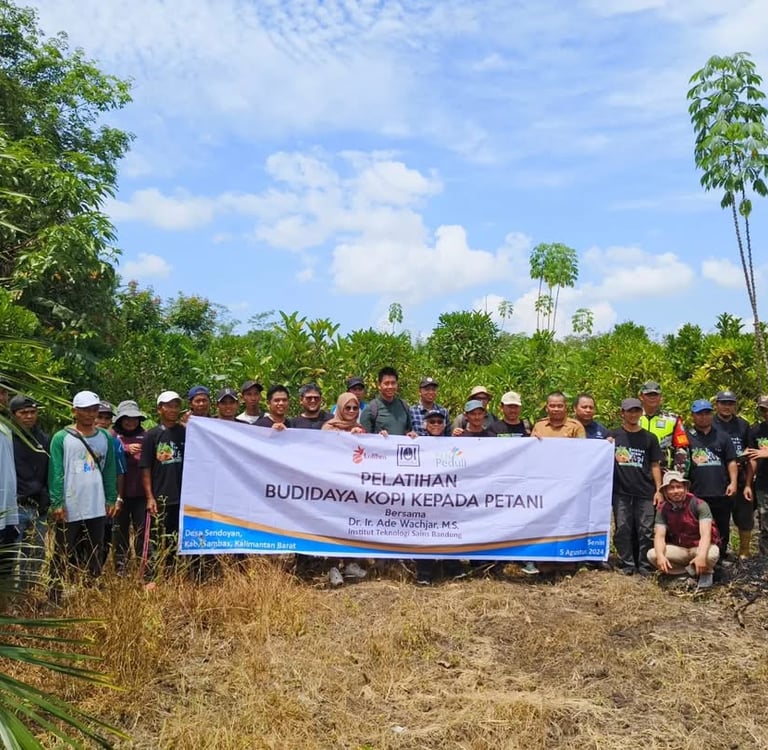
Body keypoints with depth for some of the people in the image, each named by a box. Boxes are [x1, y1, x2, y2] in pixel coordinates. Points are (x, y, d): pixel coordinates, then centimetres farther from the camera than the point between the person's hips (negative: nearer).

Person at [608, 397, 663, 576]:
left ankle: (645, 566, 9)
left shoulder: (649, 438, 9)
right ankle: (627, 564, 10)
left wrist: (658, 490, 2)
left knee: (646, 530, 0)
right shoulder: (613, 436, 6)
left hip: (645, 492, 0)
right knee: (623, 529, 1)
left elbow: (655, 465, 9)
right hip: (621, 491, 0)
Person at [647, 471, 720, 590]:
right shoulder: (663, 509, -7)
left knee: (712, 554, -38)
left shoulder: (699, 505, -17)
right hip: (678, 549, 3)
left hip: (700, 548, -3)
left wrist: (701, 556, -46)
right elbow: (659, 536, -15)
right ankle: (691, 571, -9)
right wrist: (660, 556, -37)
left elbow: (705, 534, -27)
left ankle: (705, 572, -1)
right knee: (652, 555, -22)